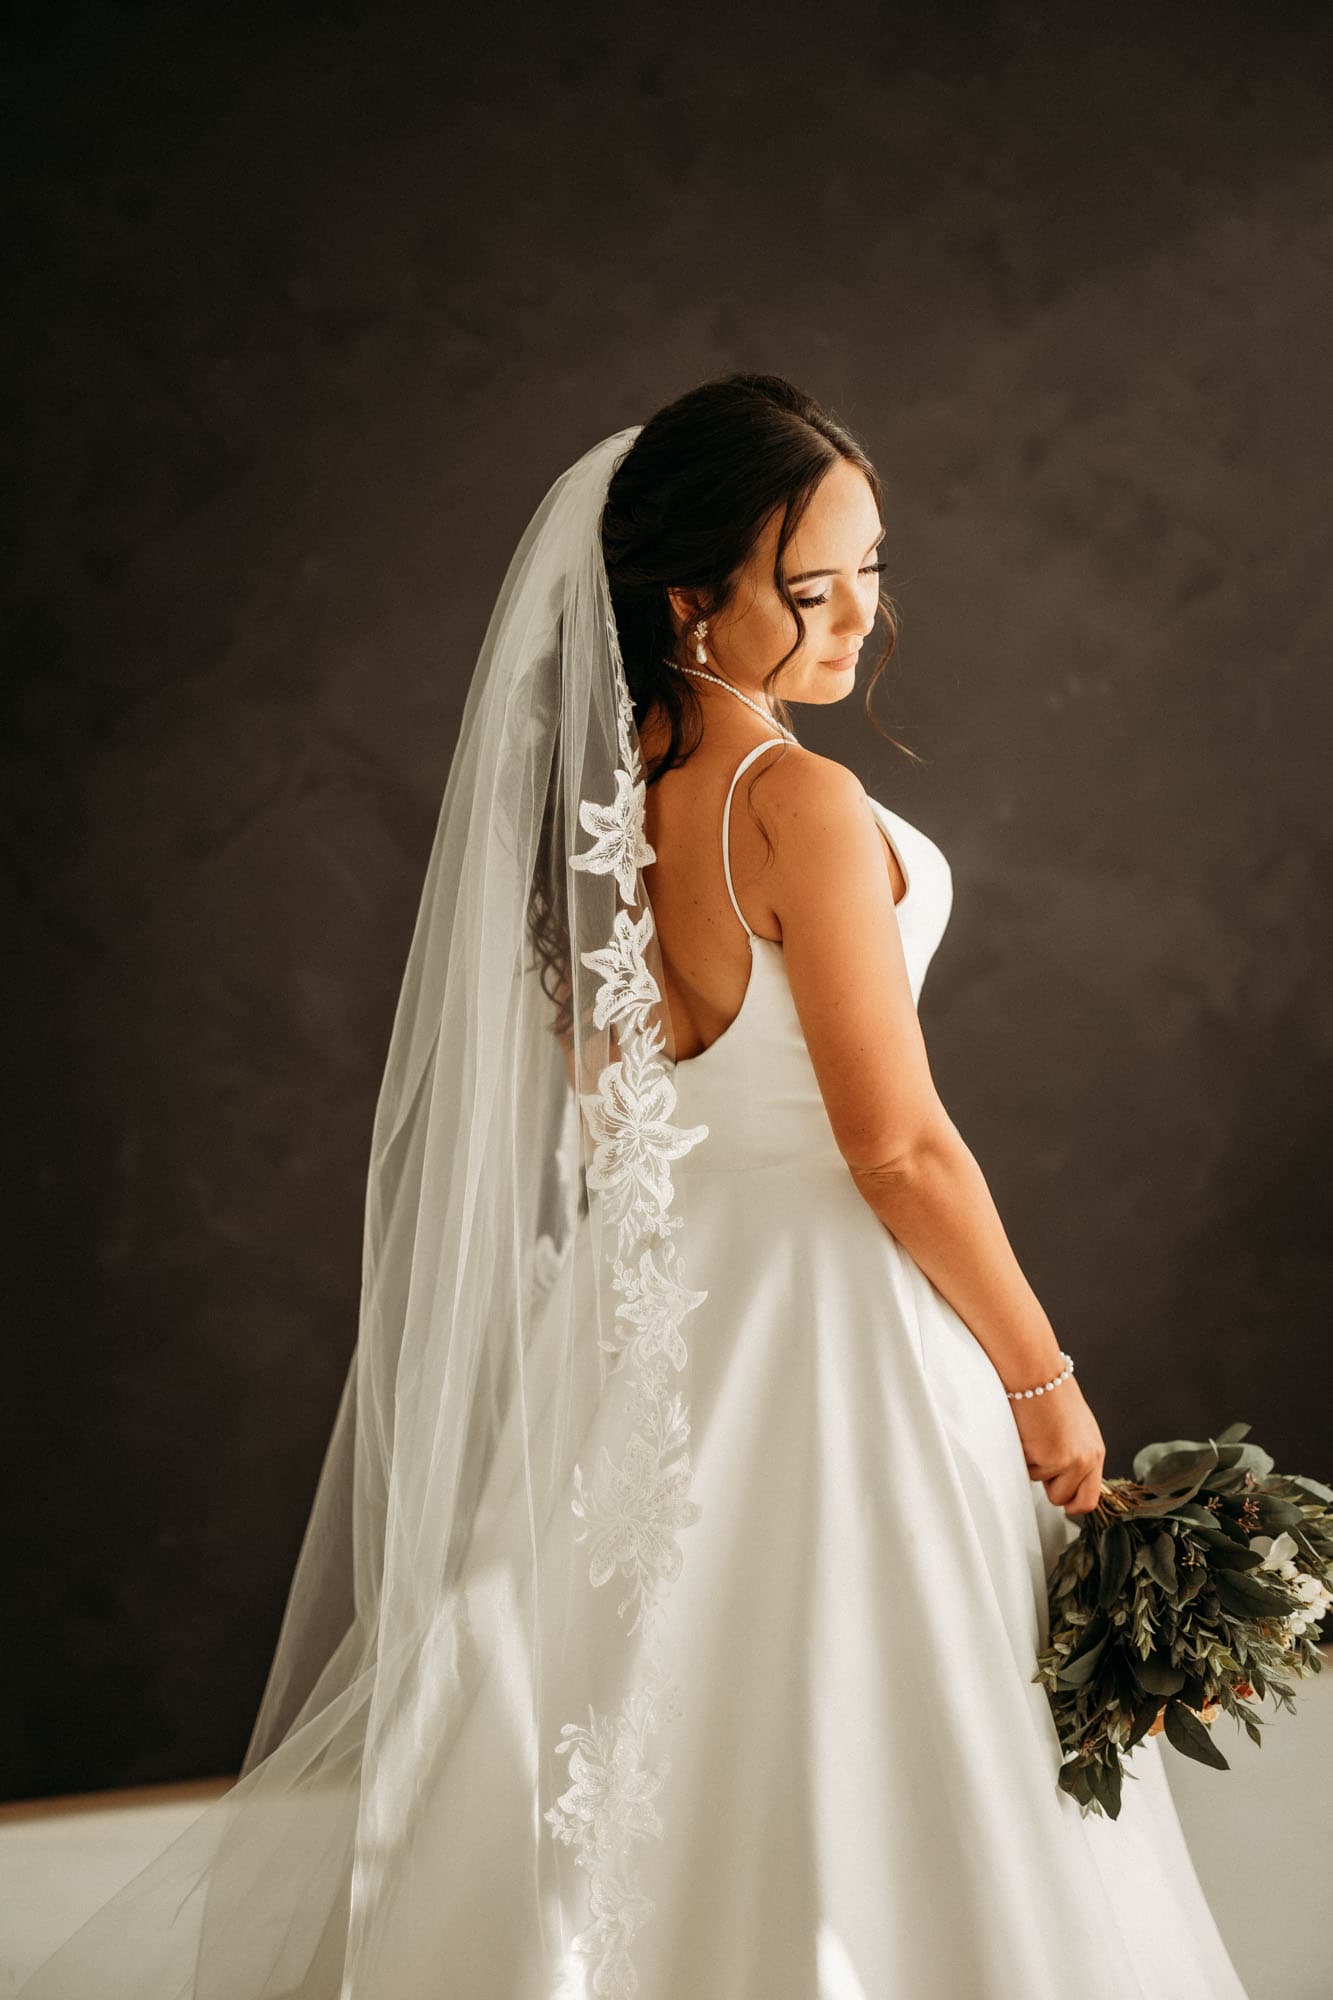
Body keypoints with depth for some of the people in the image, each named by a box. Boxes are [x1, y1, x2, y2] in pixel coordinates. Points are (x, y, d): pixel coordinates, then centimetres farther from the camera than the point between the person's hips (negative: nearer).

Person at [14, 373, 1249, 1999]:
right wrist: (1047, 1387, -10)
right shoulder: (803, 805, -21)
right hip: (820, 1314, -8)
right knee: (832, 1751, 7)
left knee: (651, 1752, 20)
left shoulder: (603, 791, 3)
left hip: (659, 1298, 8)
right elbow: (898, 1145, -20)